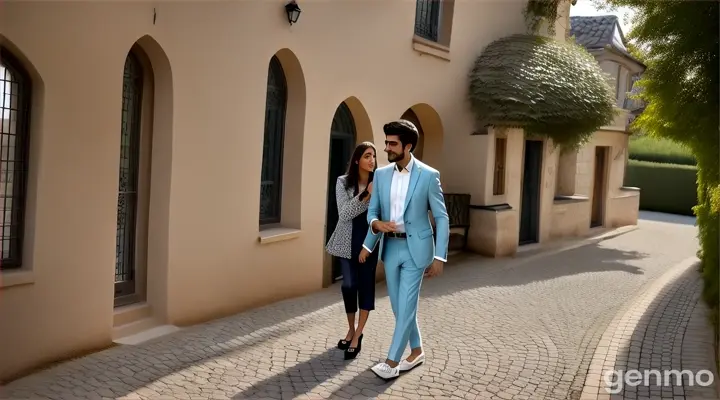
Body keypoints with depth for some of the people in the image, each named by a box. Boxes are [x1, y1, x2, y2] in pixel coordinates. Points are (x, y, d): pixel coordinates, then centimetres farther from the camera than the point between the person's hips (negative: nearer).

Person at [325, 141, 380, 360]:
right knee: (349, 285, 3)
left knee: (366, 284, -1)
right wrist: (366, 195, -24)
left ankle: (358, 336, 10)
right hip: (349, 241, 0)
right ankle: (351, 330, 25)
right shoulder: (343, 182, -4)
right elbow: (344, 213, -15)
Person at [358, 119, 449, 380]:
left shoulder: (428, 175, -11)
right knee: (399, 305, 13)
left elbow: (442, 218, -8)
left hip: (415, 248, -5)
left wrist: (439, 257, -12)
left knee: (406, 305, -3)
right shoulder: (381, 174, 3)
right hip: (390, 247, 6)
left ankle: (392, 361, 6)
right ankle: (416, 351, 31)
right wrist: (376, 224, -12)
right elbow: (372, 210, 11)